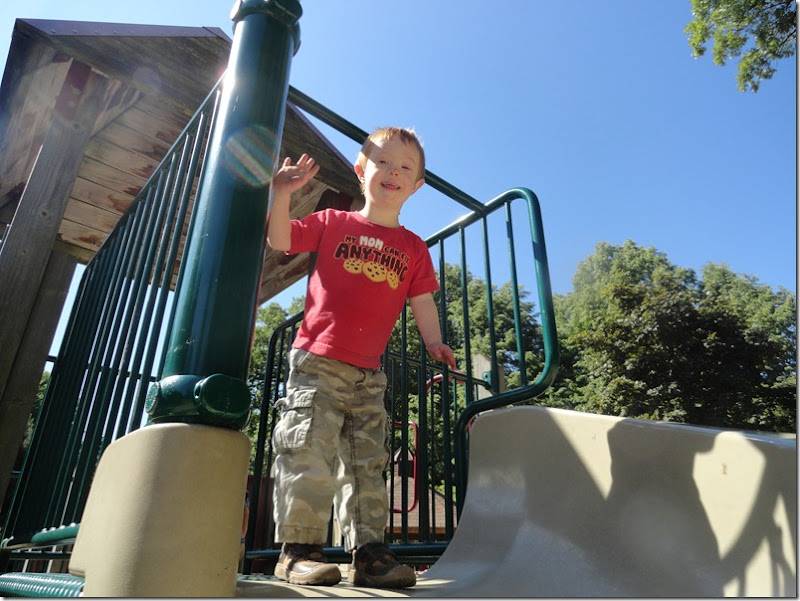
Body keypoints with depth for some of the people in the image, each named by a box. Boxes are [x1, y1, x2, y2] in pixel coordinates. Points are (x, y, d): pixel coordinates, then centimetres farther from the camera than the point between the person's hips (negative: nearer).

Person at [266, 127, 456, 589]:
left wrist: (435, 344, -6)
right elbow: (280, 240, 5)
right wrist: (282, 193, -9)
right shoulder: (334, 223, 8)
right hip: (317, 362, -3)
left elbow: (423, 300, 9)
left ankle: (369, 552, 15)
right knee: (309, 453, -6)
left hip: (369, 374, 3)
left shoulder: (414, 248, 13)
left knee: (368, 464, 7)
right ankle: (298, 549, 7)